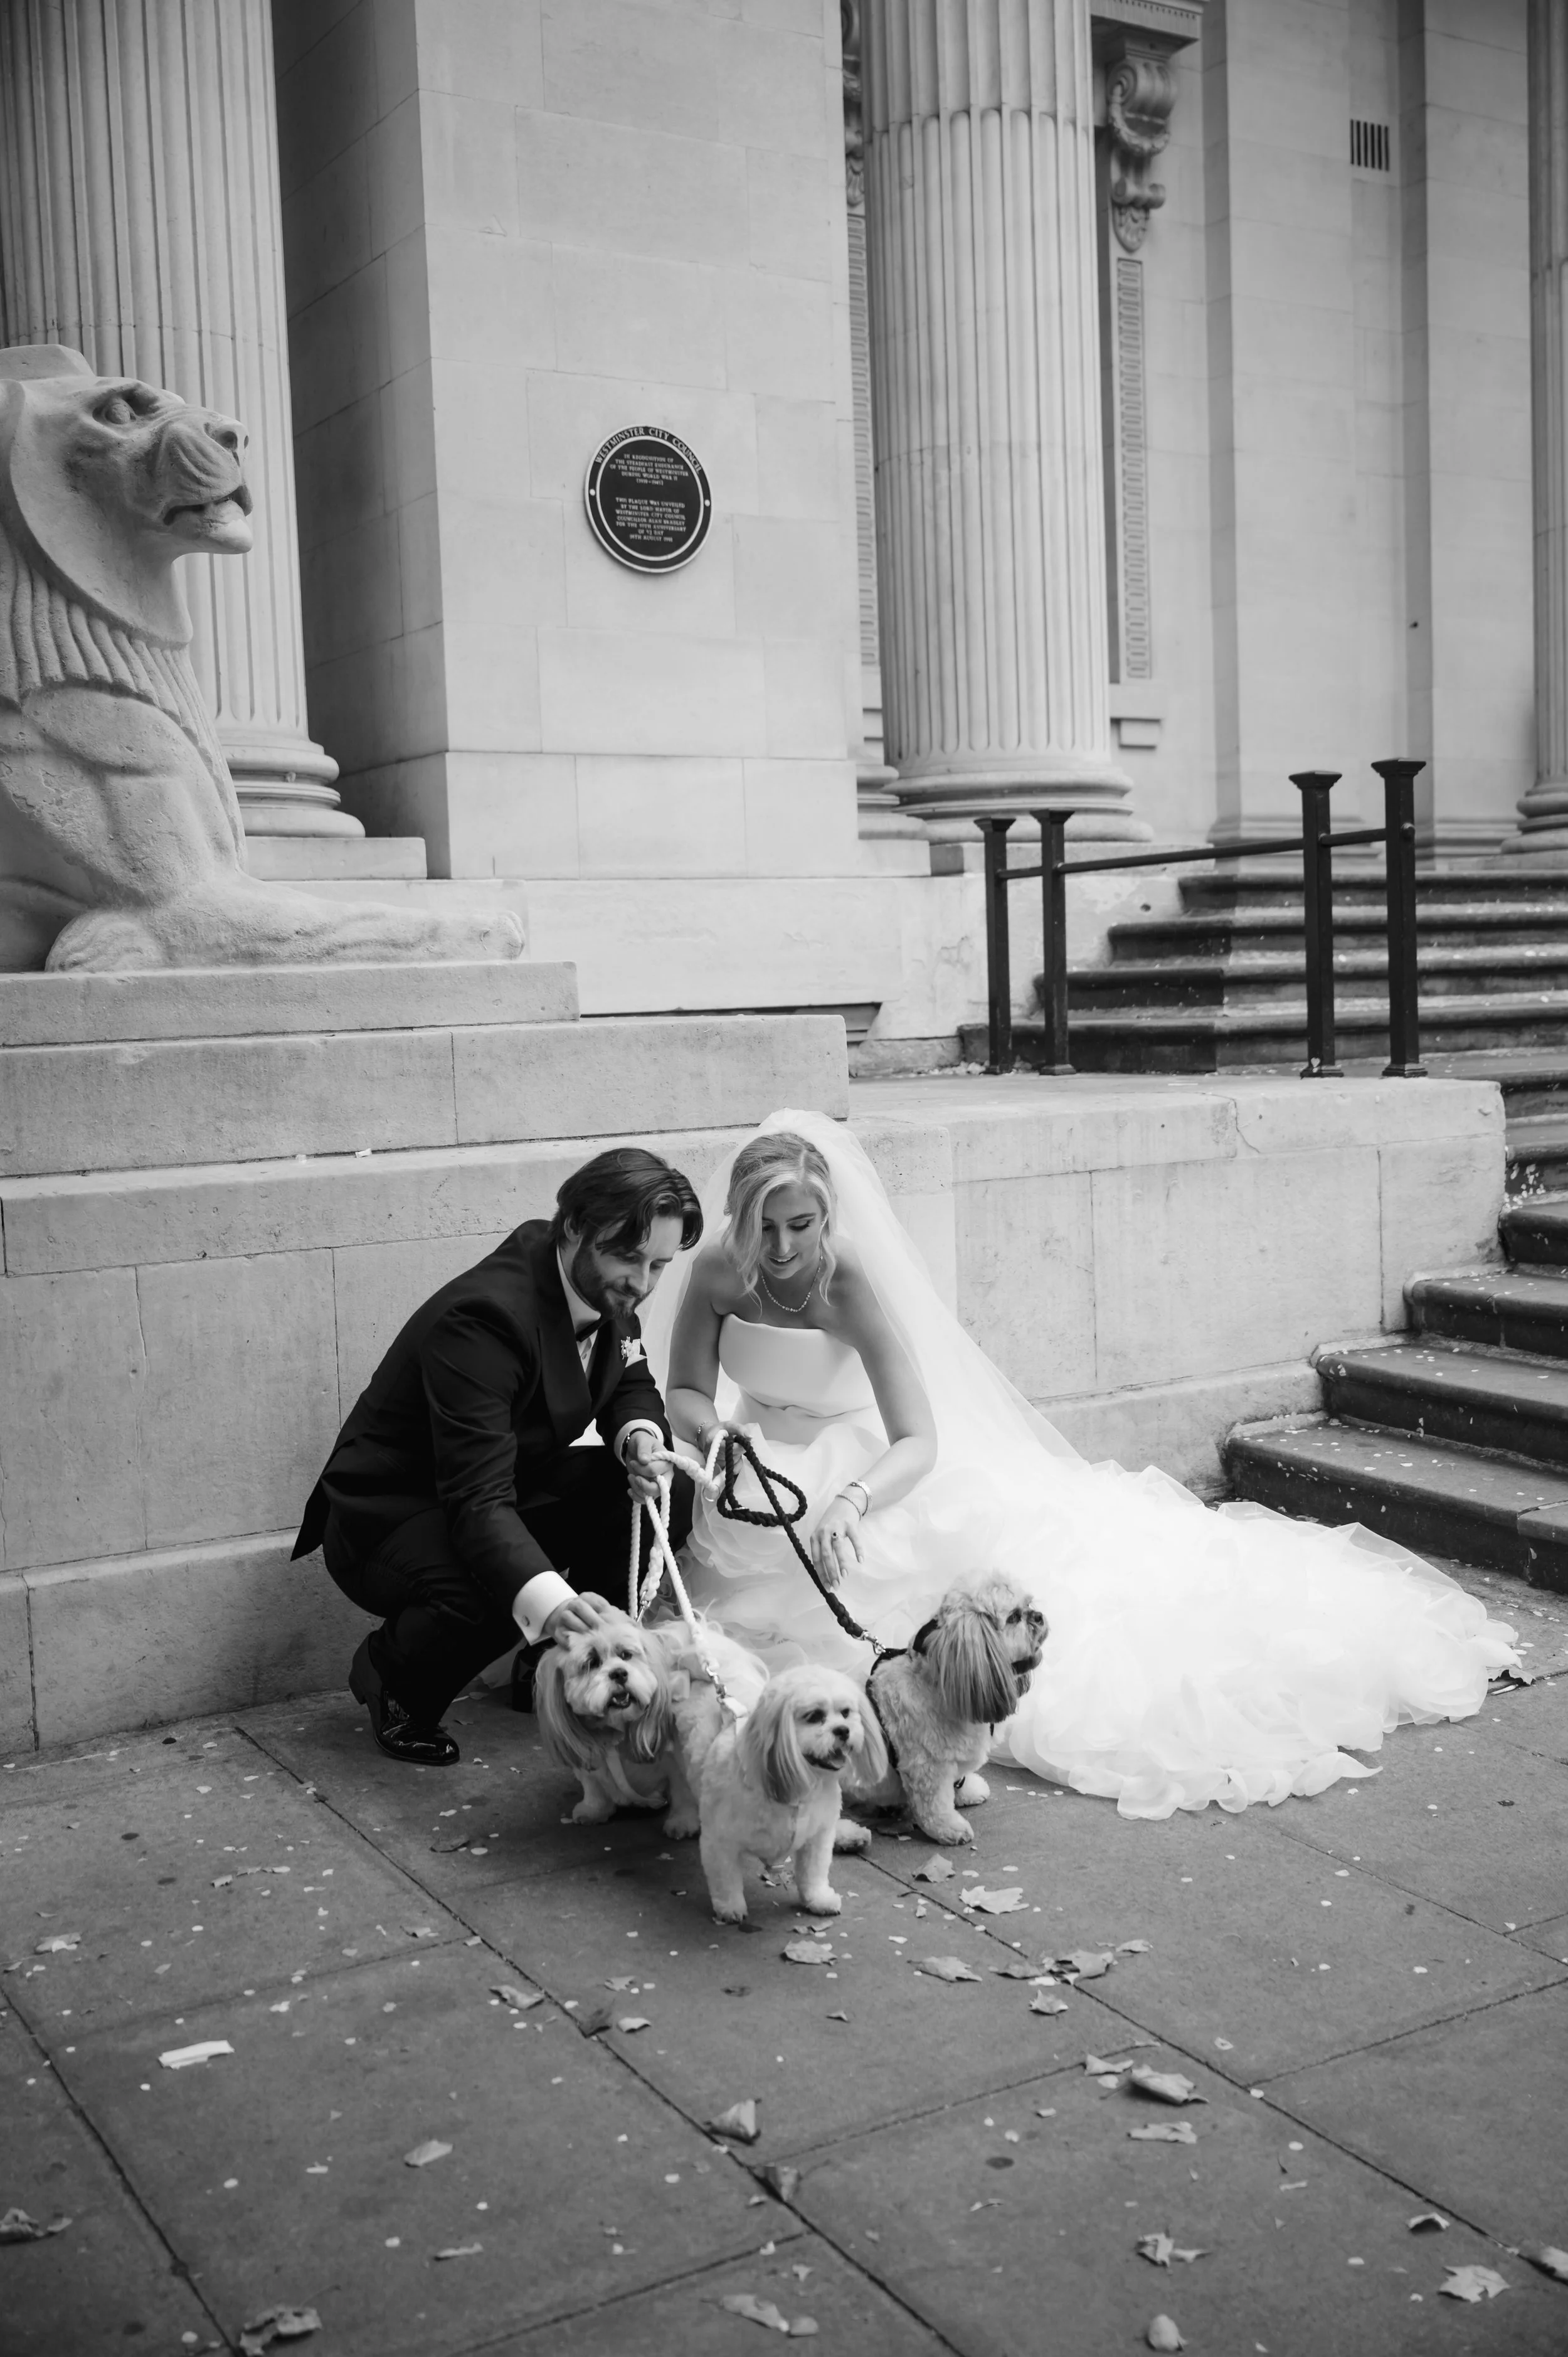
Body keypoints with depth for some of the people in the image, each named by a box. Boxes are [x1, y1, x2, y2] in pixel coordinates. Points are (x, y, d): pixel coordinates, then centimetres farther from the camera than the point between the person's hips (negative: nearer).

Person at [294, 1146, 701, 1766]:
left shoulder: (608, 1289, -9)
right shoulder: (484, 1317, -34)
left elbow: (631, 1385, 10)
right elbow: (478, 1500, -39)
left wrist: (640, 1434, -16)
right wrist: (546, 1598, -56)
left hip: (515, 1487, 8)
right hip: (387, 1518, -8)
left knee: (672, 1492, -11)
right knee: (485, 1598, -38)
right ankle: (392, 1678, -3)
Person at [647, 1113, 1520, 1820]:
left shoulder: (853, 1288, -29)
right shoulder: (715, 1273, -18)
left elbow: (918, 1442, -34)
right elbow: (685, 1391, -9)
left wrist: (851, 1502, -55)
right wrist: (713, 1432, -34)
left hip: (867, 1467, -3)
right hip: (758, 1469, 4)